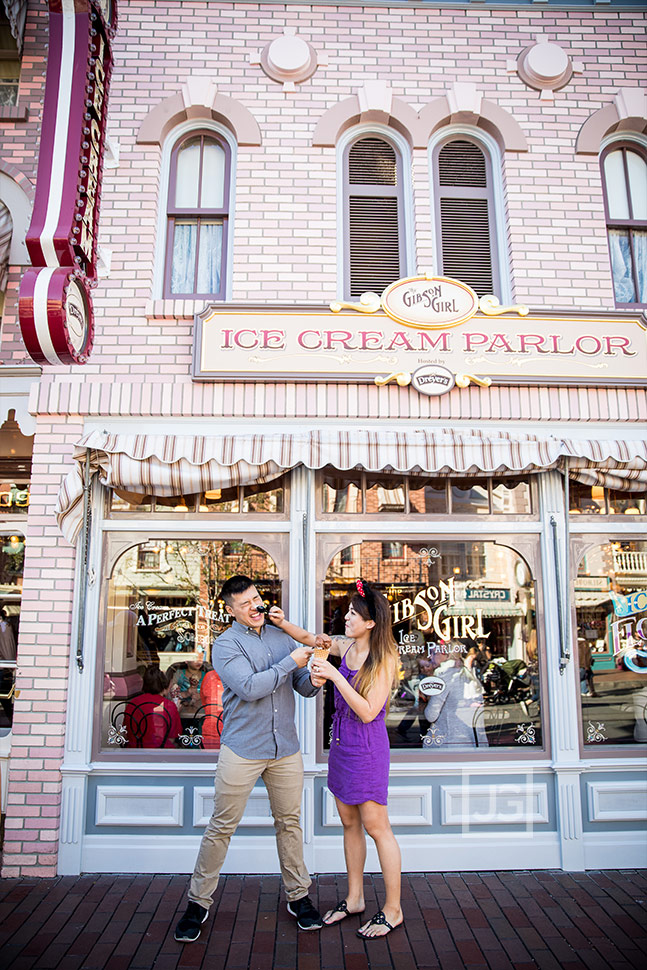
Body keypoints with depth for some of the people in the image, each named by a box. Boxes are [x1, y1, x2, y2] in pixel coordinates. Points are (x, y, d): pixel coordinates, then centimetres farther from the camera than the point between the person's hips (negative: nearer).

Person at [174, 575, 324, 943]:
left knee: (289, 822, 14)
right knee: (222, 826, 4)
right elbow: (249, 688, -20)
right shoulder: (226, 644, -7)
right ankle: (199, 902, 21)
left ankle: (298, 896, 30)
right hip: (242, 750, -4)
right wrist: (290, 663, -17)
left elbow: (303, 686, 9)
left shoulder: (282, 636, 8)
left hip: (286, 749, 4)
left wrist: (313, 680, -15)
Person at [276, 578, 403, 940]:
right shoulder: (345, 646, 2)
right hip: (341, 744, 7)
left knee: (376, 826, 2)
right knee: (349, 823, 16)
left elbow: (368, 712, -21)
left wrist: (335, 676, -26)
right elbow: (310, 638, 16)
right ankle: (355, 899, 32)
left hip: (368, 747, -7)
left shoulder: (384, 659, -16)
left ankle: (393, 909, 17)